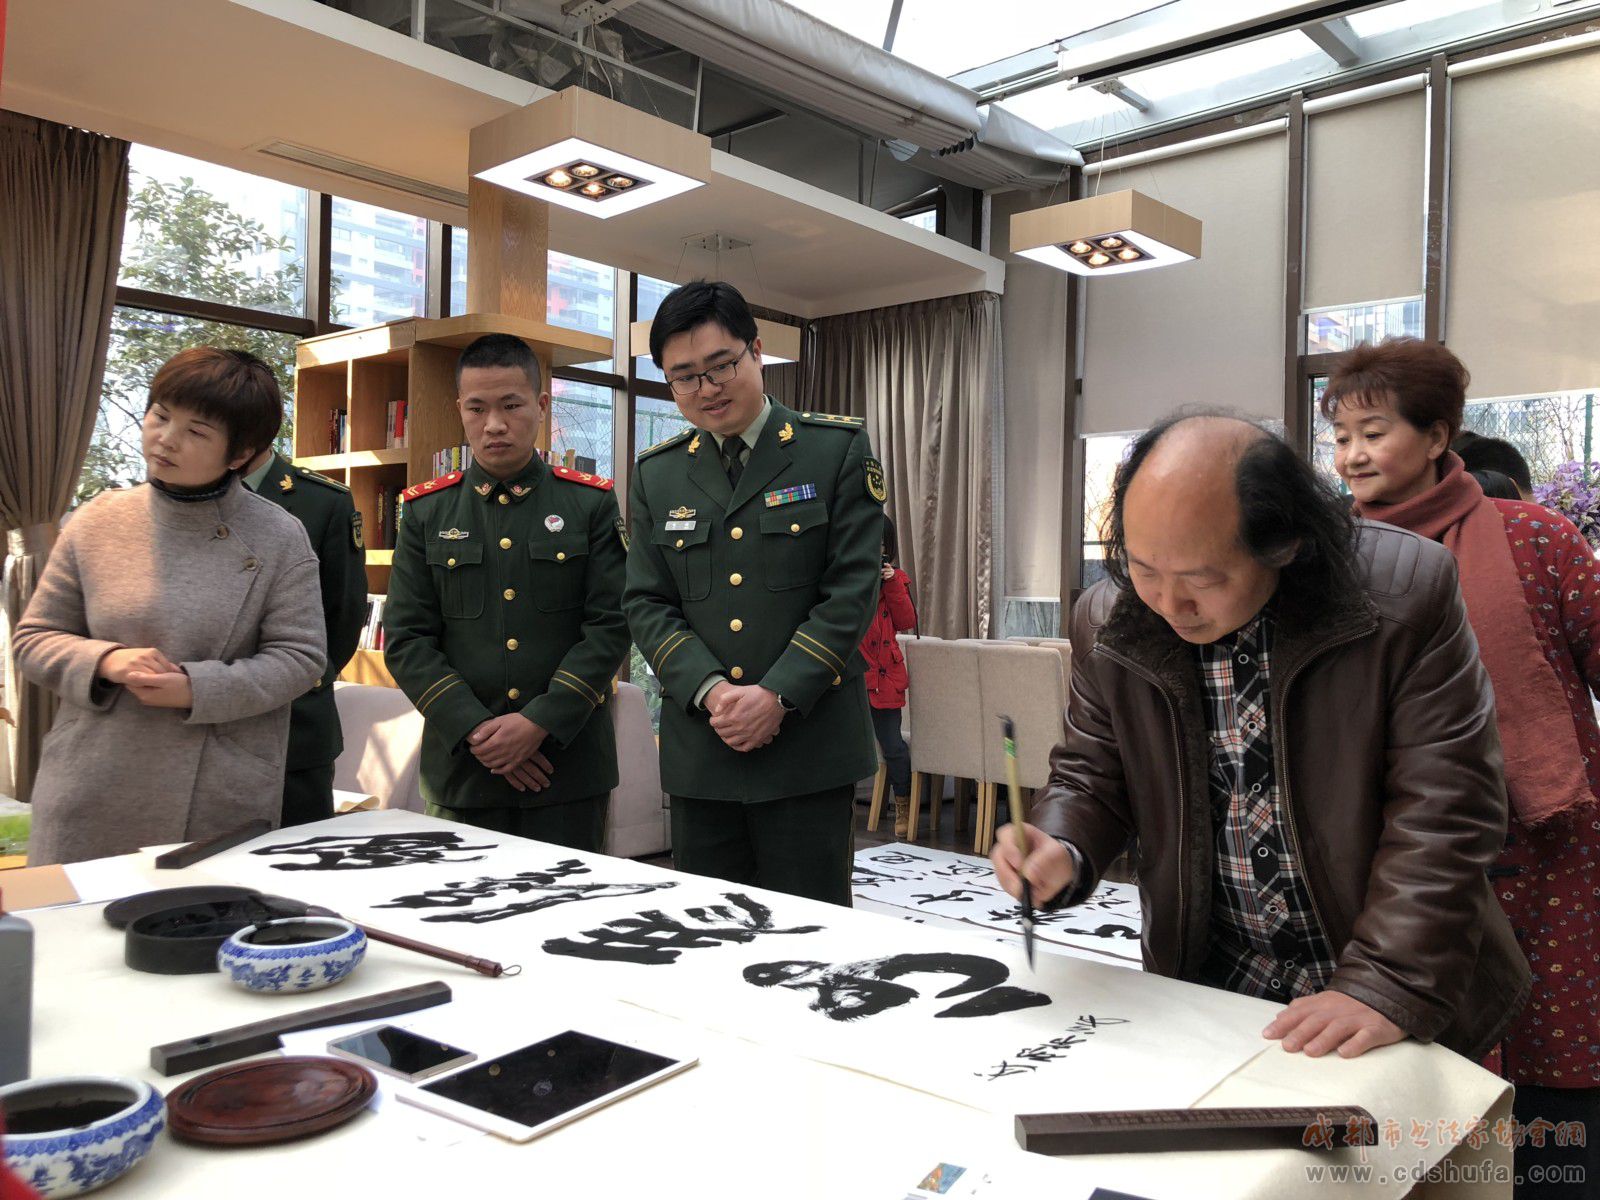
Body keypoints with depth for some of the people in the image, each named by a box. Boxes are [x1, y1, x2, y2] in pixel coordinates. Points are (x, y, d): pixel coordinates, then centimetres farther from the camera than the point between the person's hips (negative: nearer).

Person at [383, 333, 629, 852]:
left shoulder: (592, 503, 2)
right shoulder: (426, 512, 6)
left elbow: (610, 627, -4)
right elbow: (405, 641, 1)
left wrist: (541, 722, -14)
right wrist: (475, 731, -10)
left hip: (569, 764, -1)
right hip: (463, 766, 1)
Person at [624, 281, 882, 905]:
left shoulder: (838, 449, 0)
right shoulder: (656, 473, 11)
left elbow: (851, 592, -6)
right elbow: (646, 603, 7)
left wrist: (777, 695, -15)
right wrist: (710, 690, -10)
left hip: (809, 743, -3)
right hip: (699, 749, 3)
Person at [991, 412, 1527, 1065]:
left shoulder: (1407, 591, -15)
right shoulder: (1109, 620, -6)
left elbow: (1441, 809, -15)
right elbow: (1091, 776, 4)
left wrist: (1388, 988, -22)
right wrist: (1062, 852, -17)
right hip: (1210, 980, 2)